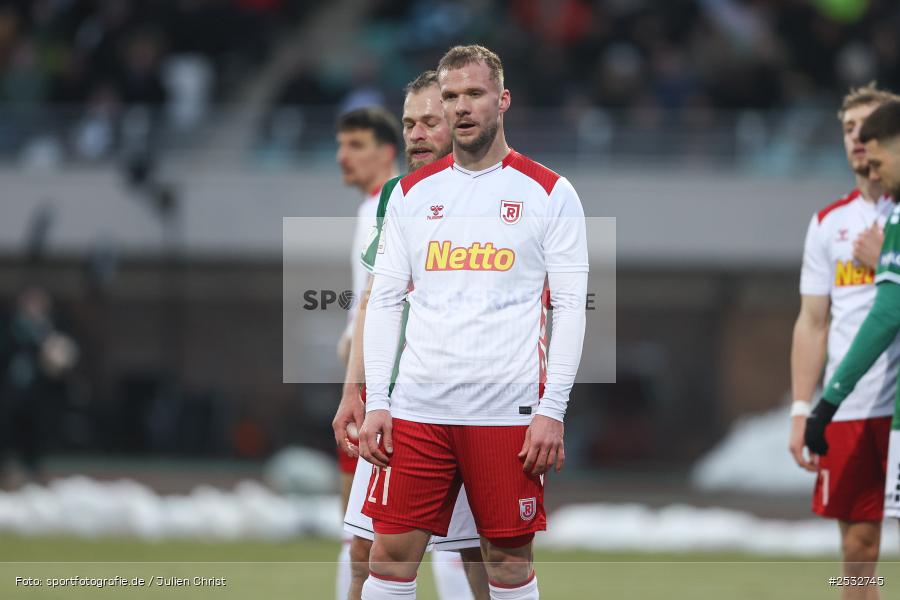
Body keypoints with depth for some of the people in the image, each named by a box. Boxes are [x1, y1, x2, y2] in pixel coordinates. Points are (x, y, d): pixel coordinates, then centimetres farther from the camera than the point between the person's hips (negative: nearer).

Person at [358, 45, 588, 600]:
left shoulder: (549, 193, 1)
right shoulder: (412, 193, 10)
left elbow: (570, 305, -2)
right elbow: (385, 300, 11)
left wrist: (552, 411, -10)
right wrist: (375, 402, 1)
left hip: (509, 409, -3)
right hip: (418, 407, 3)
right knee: (392, 552, -1)